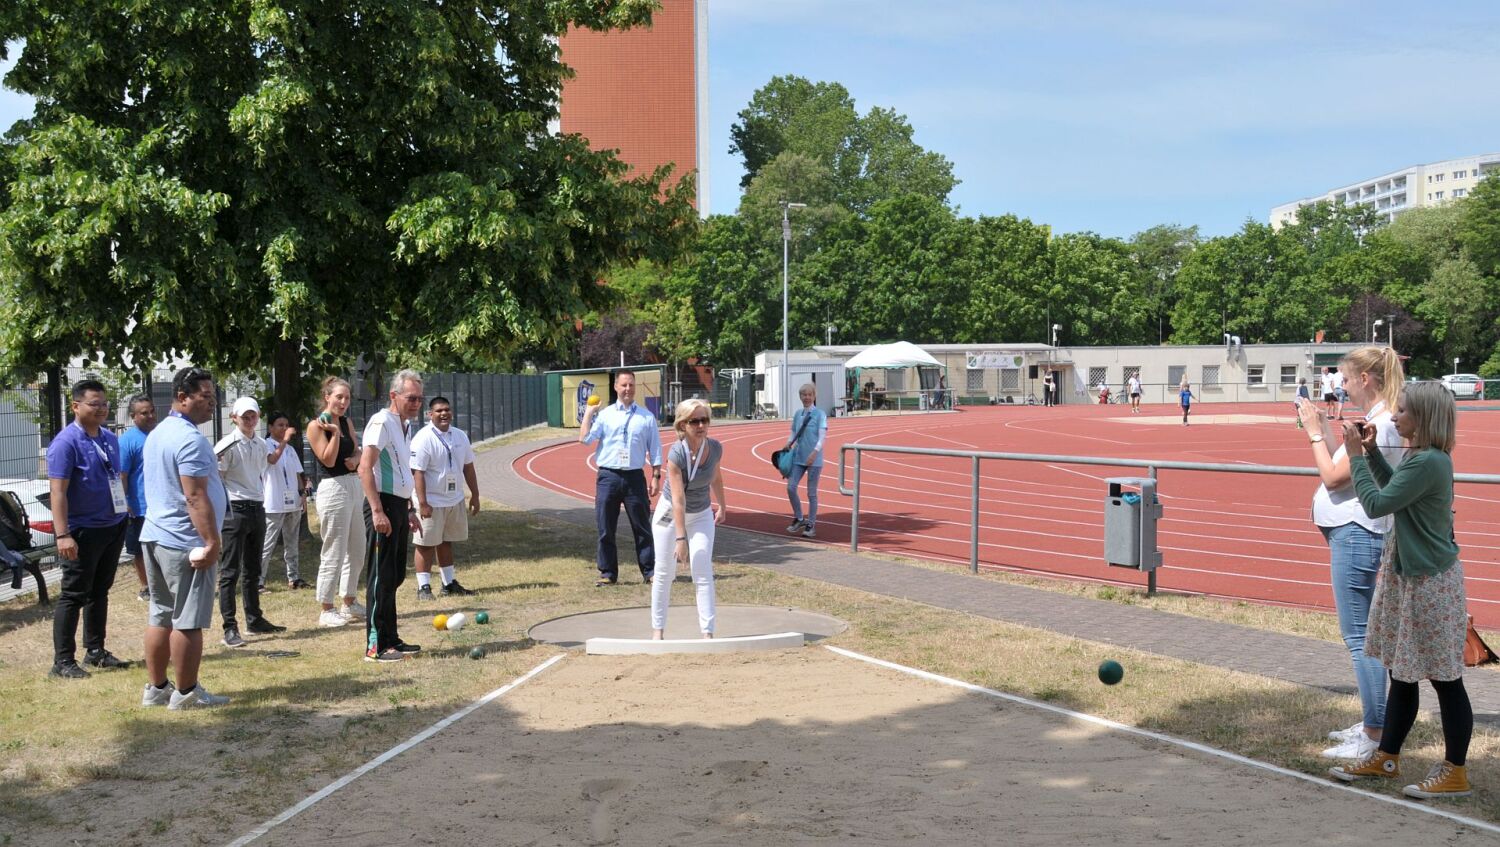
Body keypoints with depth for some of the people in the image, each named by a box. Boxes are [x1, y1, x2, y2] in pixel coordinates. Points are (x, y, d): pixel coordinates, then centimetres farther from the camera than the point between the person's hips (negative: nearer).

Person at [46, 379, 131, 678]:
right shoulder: (66, 442, -14)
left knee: (100, 592, 15)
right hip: (82, 531, -7)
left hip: (113, 527, 7)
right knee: (73, 595, -2)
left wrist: (125, 511, 16)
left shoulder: (110, 438, 10)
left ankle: (96, 651, 25)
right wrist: (62, 535, -24)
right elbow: (58, 491, -19)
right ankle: (63, 660, 3)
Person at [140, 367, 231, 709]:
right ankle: (186, 693, 4)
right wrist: (212, 542, -20)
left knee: (160, 616, 14)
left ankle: (156, 688, 19)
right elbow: (196, 497, -22)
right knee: (188, 621, -2)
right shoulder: (190, 439, -17)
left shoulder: (157, 434, 15)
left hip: (155, 536, 10)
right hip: (186, 543, -10)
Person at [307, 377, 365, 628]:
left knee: (357, 551, 14)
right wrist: (334, 432, -21)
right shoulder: (316, 426, -9)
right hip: (333, 488, -8)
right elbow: (328, 460, -13)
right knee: (334, 553, -5)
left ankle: (349, 602, 27)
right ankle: (327, 610, 4)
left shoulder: (346, 422, 12)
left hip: (353, 485, 8)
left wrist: (355, 460, -3)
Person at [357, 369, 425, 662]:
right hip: (383, 507, -10)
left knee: (395, 577, 14)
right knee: (381, 577, -7)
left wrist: (409, 511, 25)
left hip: (399, 507, 10)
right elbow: (365, 469, -22)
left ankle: (390, 639, 23)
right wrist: (377, 511, -27)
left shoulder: (402, 425, 17)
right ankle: (375, 646, -3)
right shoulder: (381, 422, -13)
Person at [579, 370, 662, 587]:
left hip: (635, 477, 0)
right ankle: (608, 573, 11)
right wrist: (589, 413, -2)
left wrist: (656, 476, 2)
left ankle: (650, 571, 11)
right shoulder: (604, 415, 6)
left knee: (642, 527, 4)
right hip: (608, 477, 0)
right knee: (605, 528, 3)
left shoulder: (646, 417, 7)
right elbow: (584, 438, -5)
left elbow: (655, 449, 8)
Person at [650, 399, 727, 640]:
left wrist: (722, 506, 18)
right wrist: (681, 538, -35)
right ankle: (658, 629, 20)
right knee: (664, 573, 6)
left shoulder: (715, 449, -16)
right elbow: (678, 499, -33)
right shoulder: (676, 454, -29)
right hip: (670, 513, -3)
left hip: (701, 516, 3)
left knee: (703, 574, -7)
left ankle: (707, 632, -7)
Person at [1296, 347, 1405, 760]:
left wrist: (1314, 432, -8)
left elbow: (1333, 477, -18)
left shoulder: (1378, 424, -19)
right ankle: (1371, 722, 25)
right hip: (1357, 532, 11)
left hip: (1355, 535, -11)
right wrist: (1322, 428, 11)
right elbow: (1343, 467, 13)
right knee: (1362, 634, 17)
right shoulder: (1385, 421, 12)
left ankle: (1374, 737, -5)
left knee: (1358, 635, -8)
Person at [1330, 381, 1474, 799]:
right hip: (1407, 575, 10)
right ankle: (1387, 757, 28)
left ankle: (1455, 772, 10)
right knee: (1401, 672, 17)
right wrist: (1371, 451, 12)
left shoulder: (1428, 462, -22)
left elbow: (1376, 504, -23)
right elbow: (1394, 489, 24)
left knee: (1445, 678, 1)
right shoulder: (1421, 456, 7)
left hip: (1430, 580, -10)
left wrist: (1356, 456, -14)